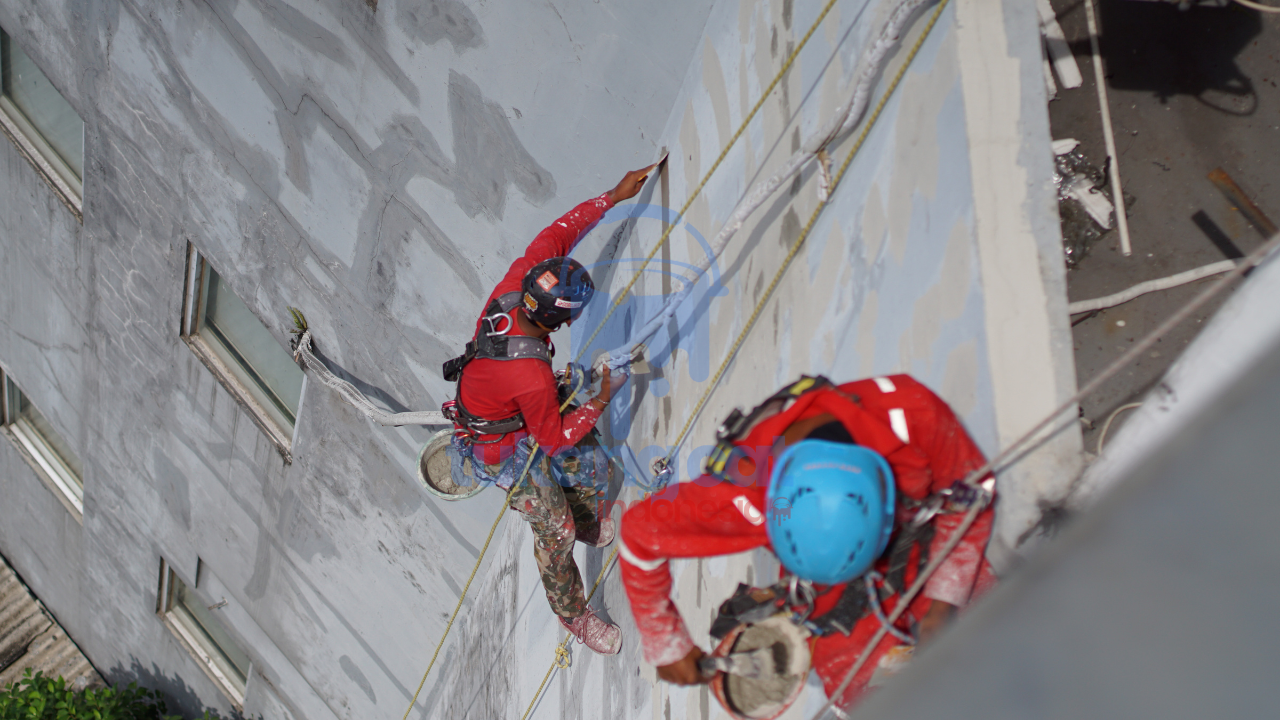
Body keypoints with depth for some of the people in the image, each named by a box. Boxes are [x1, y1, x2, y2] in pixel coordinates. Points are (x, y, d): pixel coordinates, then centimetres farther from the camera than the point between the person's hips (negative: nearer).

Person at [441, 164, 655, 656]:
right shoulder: (533, 379, -46)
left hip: (521, 411, 8)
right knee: (555, 528, 7)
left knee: (594, 468, 18)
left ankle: (587, 527, 51)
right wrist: (601, 402, -19)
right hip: (502, 447, -8)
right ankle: (572, 615, 32)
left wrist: (615, 196, -10)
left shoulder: (510, 292, -29)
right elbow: (555, 439, -26)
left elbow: (556, 235, -13)